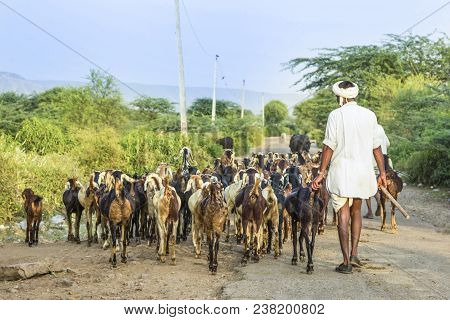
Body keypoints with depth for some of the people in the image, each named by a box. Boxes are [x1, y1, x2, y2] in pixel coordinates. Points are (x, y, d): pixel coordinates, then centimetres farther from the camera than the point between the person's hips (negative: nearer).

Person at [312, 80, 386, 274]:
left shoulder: (336, 115, -6)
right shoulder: (369, 115, 4)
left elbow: (329, 147, -9)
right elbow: (376, 147, 6)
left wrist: (321, 173, -4)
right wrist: (382, 172, 13)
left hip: (341, 171, -4)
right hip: (363, 171, 4)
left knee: (343, 214, 0)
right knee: (356, 210, 19)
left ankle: (346, 262, 0)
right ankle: (354, 254, 12)